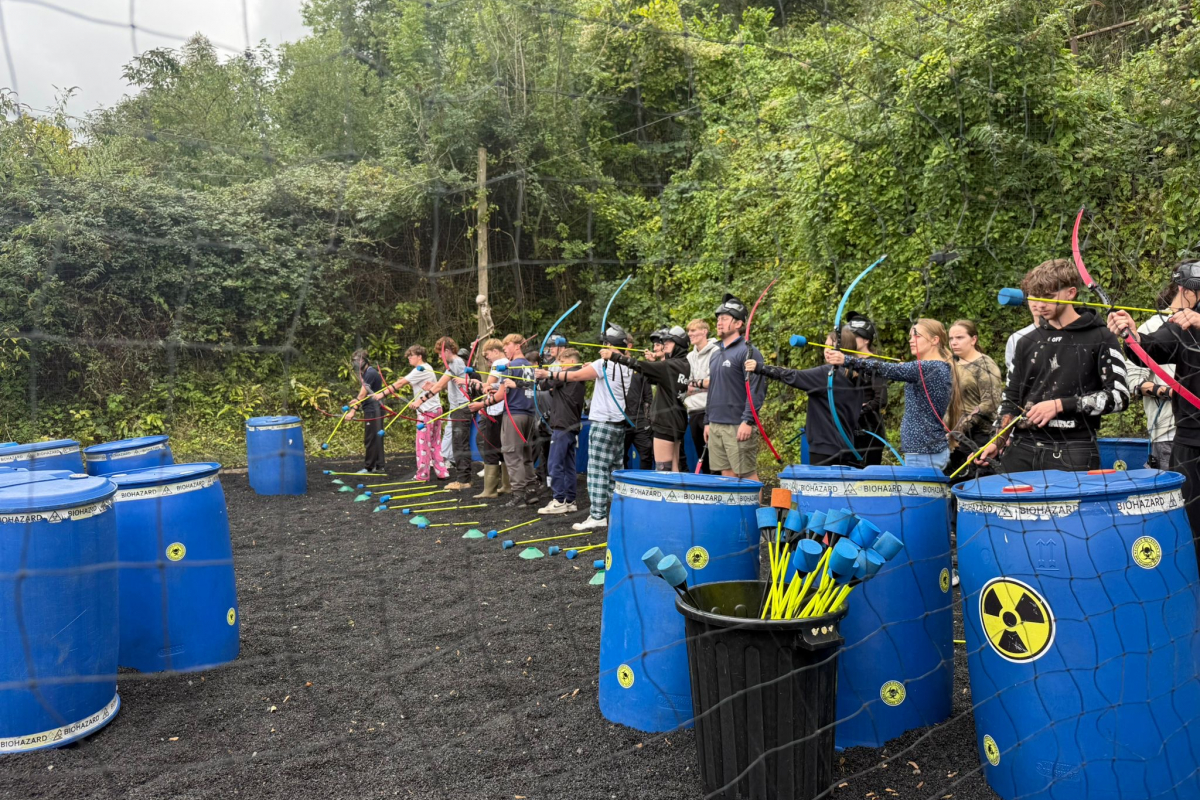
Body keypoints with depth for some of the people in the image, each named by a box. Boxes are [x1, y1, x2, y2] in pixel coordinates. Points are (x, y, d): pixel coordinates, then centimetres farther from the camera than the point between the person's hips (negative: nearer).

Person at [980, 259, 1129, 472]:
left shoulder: (1100, 339, 2)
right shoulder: (1027, 343, 15)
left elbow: (1119, 397, -4)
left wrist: (1060, 405, -10)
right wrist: (997, 442, 4)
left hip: (1072, 454, -4)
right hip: (1021, 449, 4)